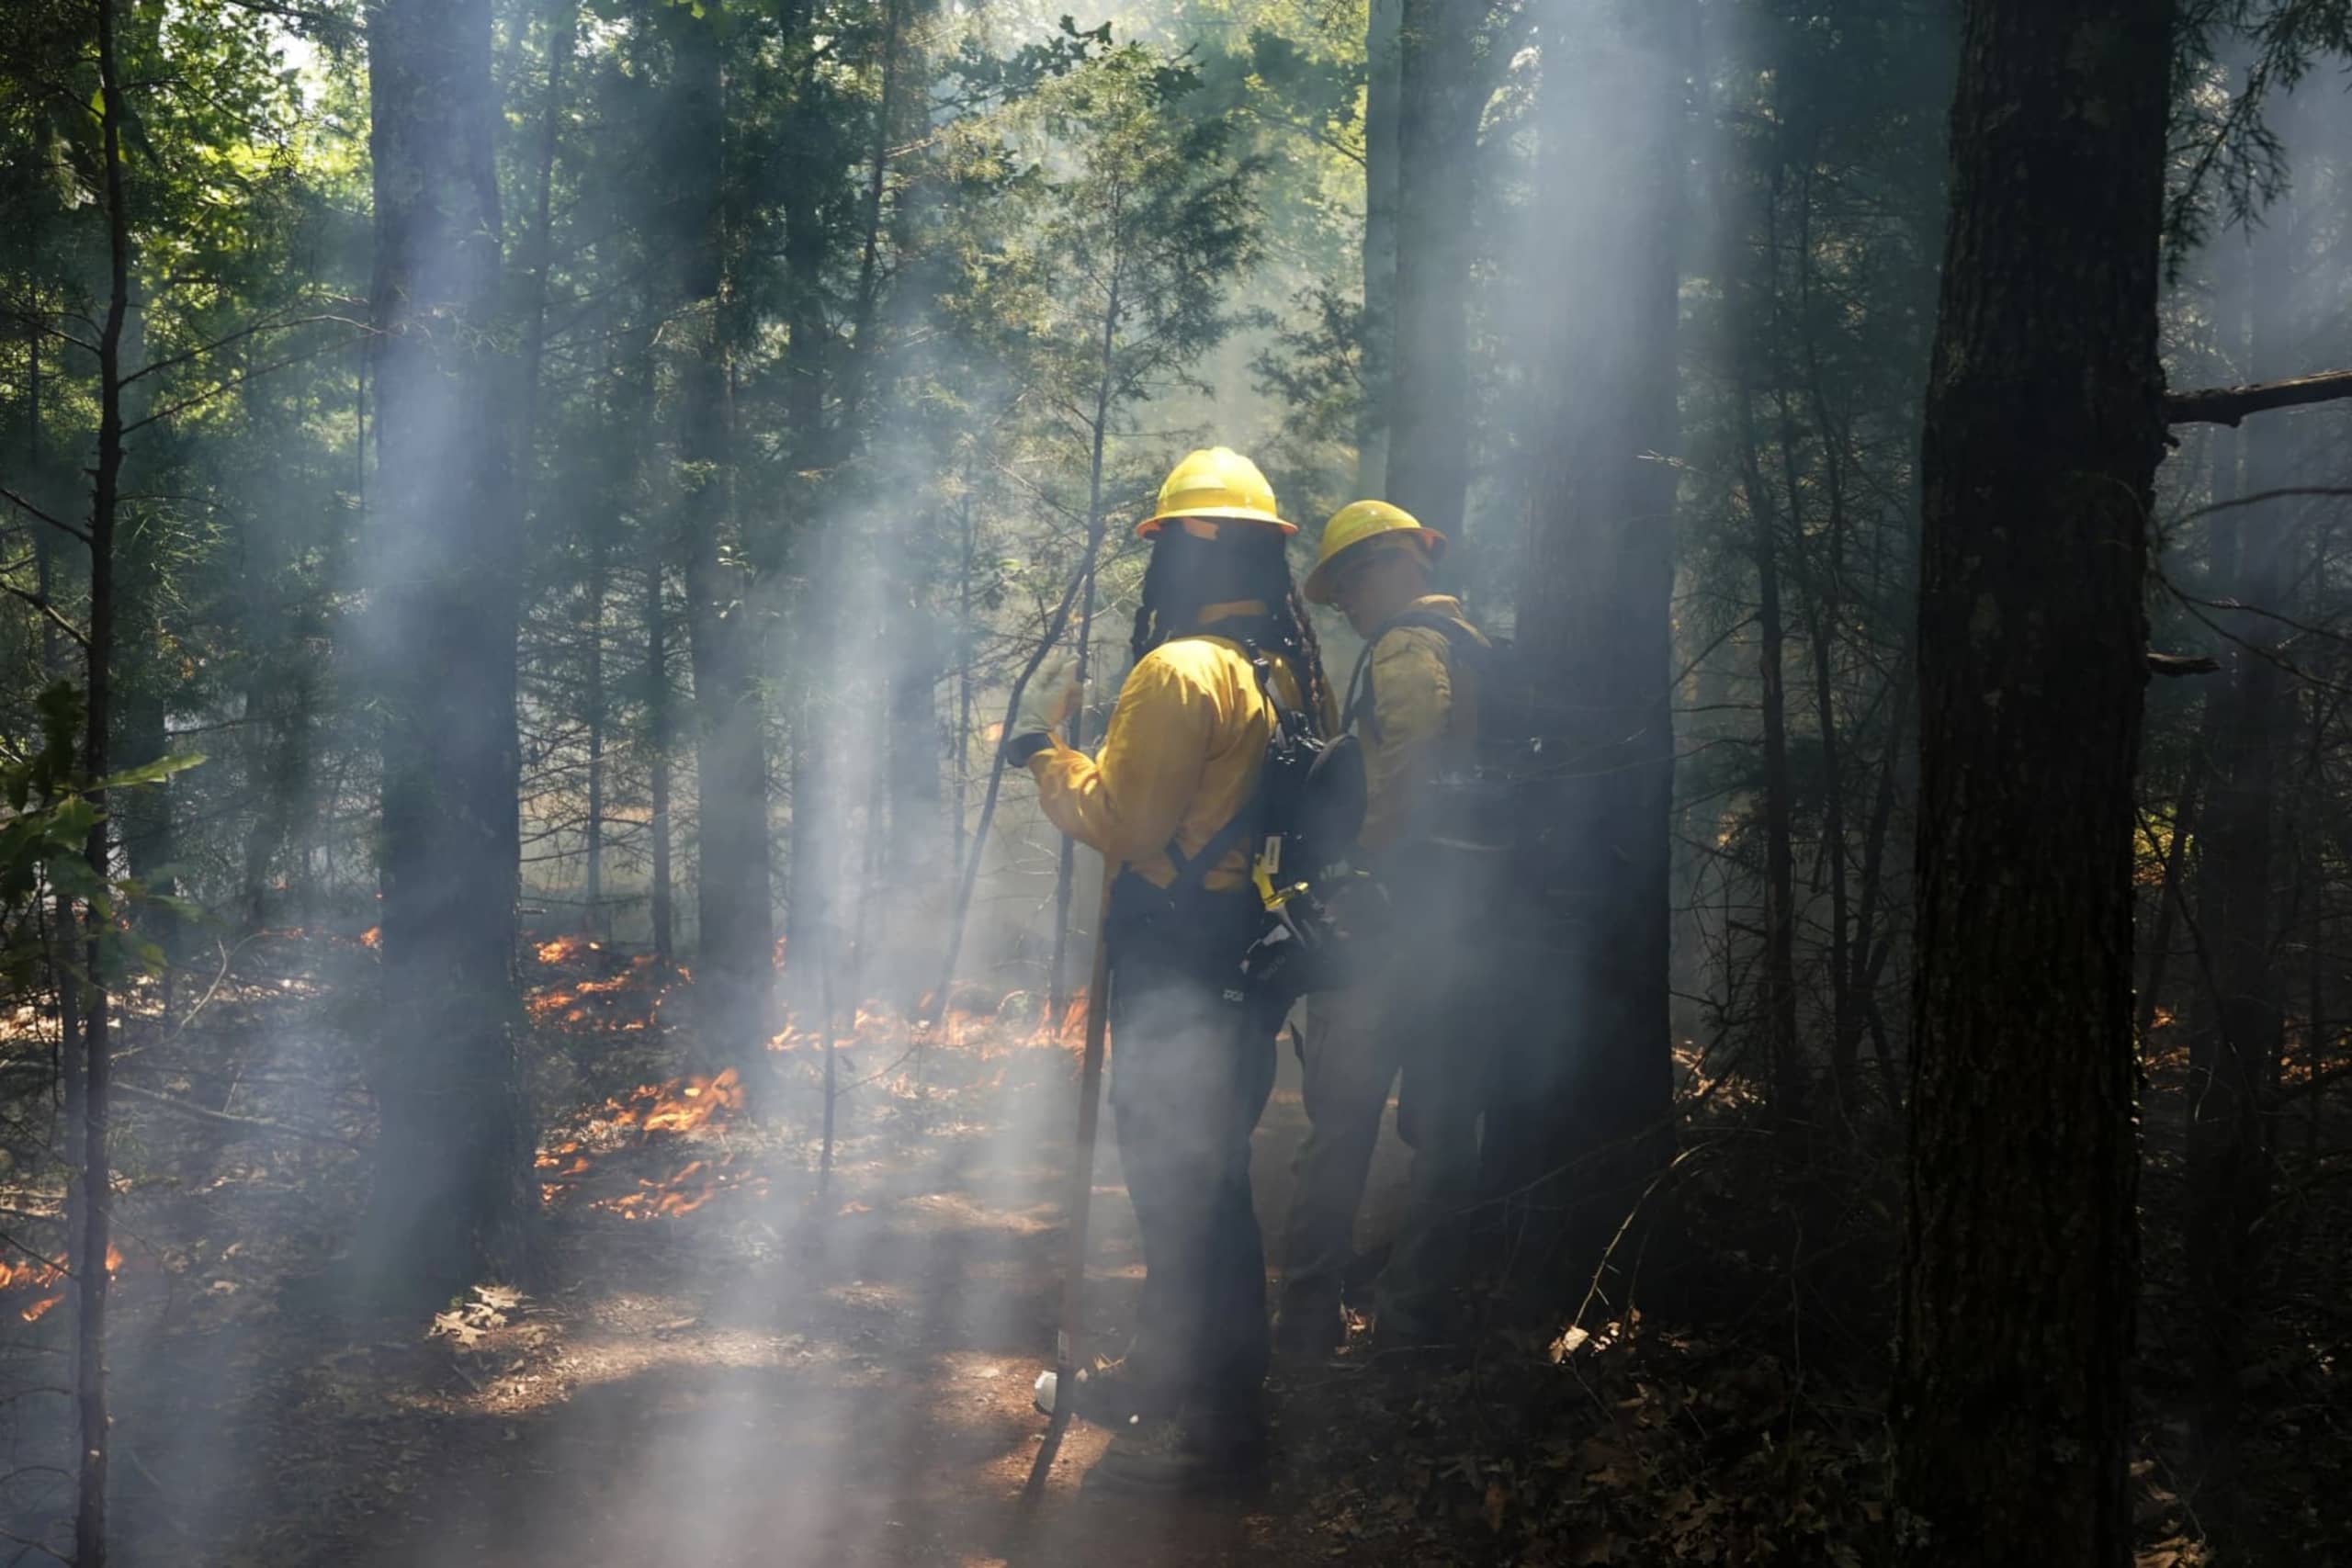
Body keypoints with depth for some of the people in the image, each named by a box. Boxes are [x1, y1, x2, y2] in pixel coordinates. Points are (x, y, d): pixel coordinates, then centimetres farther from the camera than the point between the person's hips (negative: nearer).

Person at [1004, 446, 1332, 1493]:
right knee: (1208, 1168, 18)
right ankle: (1177, 1370, 31)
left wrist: (1043, 749, -5)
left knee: (1178, 1176, -4)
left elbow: (1118, 820, -20)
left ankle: (1211, 1426, 0)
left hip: (1175, 972, -9)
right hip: (1252, 960, 9)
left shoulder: (1181, 670, -18)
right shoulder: (1291, 671, 11)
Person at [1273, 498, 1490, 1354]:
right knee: (1443, 1130, 9)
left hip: (1388, 924, -9)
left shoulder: (1407, 650, -9)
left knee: (1339, 1127, -5)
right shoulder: (1478, 656, 18)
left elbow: (1402, 787, -20)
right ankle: (1413, 1321, 13)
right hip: (1465, 922, 9)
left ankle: (1306, 1327, -4)